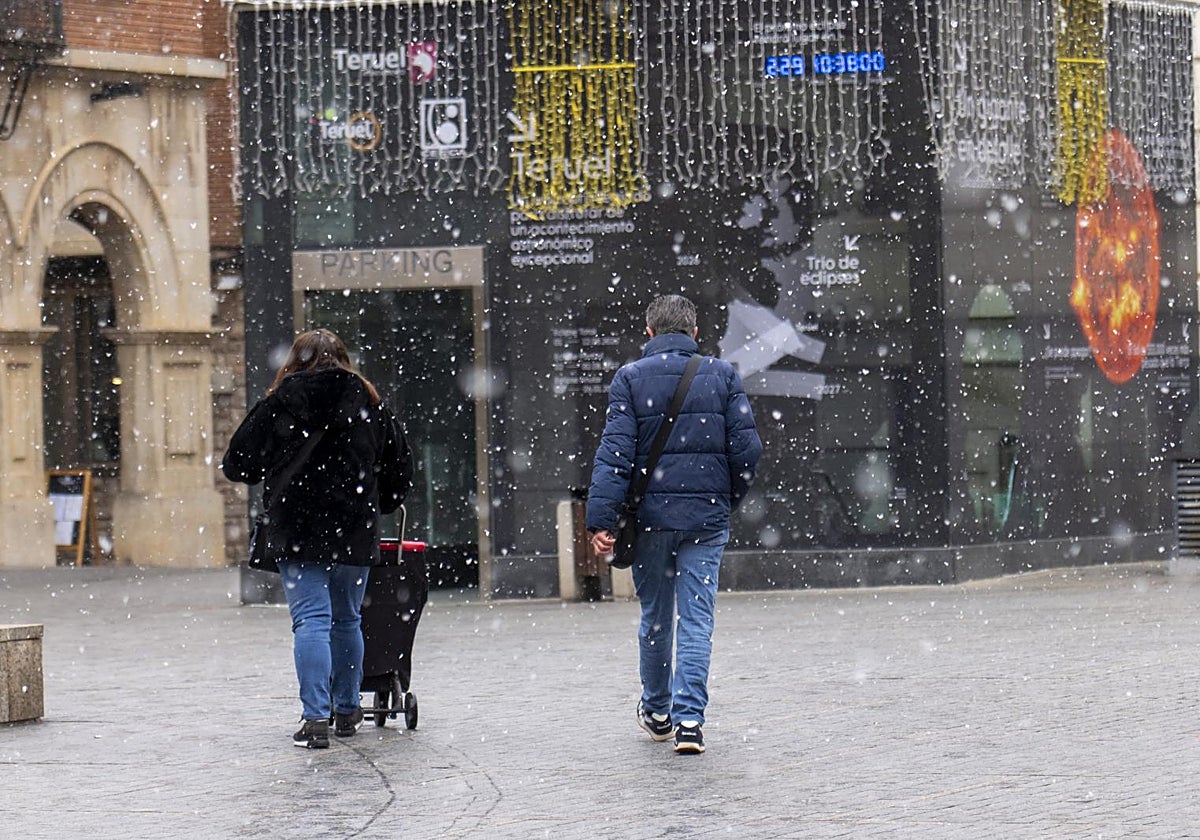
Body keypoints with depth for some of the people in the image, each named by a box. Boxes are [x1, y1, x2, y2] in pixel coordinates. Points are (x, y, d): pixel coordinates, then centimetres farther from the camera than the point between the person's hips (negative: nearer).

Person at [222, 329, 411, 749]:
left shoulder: (280, 402, 0)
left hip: (296, 530, -2)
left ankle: (315, 717, -15)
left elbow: (237, 465, 3)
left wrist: (272, 474, 23)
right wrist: (374, 506, 27)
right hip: (354, 533, 2)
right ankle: (347, 709, 25)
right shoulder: (370, 404, 7)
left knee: (311, 621, -6)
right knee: (347, 620, 15)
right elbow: (400, 472, 12)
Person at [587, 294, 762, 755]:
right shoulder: (722, 375, 3)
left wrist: (601, 519, -11)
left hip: (651, 513, 0)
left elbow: (615, 453, -9)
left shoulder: (631, 377, -1)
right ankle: (689, 717, -9)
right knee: (697, 617, 1)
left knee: (655, 616, 14)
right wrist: (730, 500, 14)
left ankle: (657, 711, 29)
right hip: (707, 517, 0)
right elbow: (747, 447, -1)